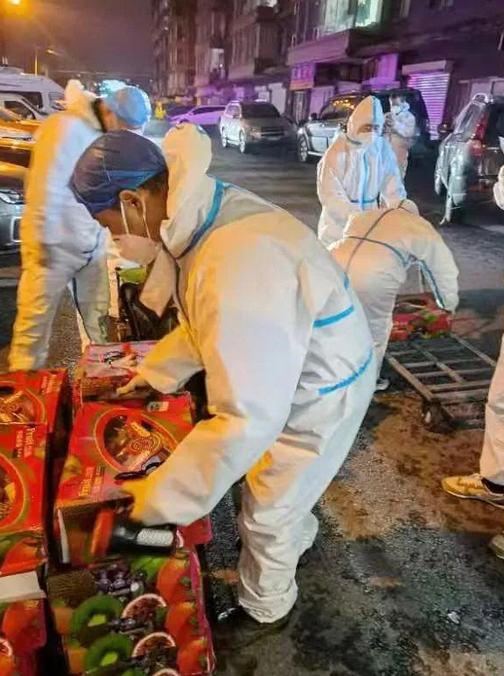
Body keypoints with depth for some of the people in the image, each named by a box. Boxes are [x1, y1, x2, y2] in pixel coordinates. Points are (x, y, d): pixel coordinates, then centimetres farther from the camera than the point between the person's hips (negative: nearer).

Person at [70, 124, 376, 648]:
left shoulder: (237, 266, -40)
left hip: (321, 393, -8)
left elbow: (247, 420, -37)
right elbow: (204, 324, 10)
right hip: (289, 372, 8)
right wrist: (152, 374, 10)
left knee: (266, 514, 12)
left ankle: (266, 611, 43)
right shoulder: (210, 218, -7)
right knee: (282, 484, 29)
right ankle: (299, 538, 61)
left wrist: (156, 500, -27)